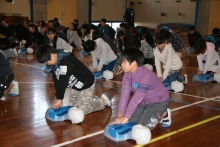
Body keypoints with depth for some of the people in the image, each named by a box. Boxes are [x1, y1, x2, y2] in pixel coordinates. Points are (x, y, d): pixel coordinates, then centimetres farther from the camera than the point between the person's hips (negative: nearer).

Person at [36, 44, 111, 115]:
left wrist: (59, 99, -27)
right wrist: (58, 98, -9)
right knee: (71, 104, 15)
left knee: (83, 109, -8)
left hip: (86, 84, -9)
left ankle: (102, 100, 12)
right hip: (76, 86, 9)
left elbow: (63, 82, -33)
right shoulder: (53, 64, -6)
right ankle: (92, 99, 29)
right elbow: (56, 81, -5)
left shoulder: (65, 61, -35)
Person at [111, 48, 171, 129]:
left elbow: (136, 98, -34)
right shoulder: (127, 74, -11)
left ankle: (164, 114, 6)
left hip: (159, 101, -7)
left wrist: (126, 117, -30)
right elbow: (125, 94, -16)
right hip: (144, 101, 7)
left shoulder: (145, 76, -34)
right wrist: (120, 115, -23)